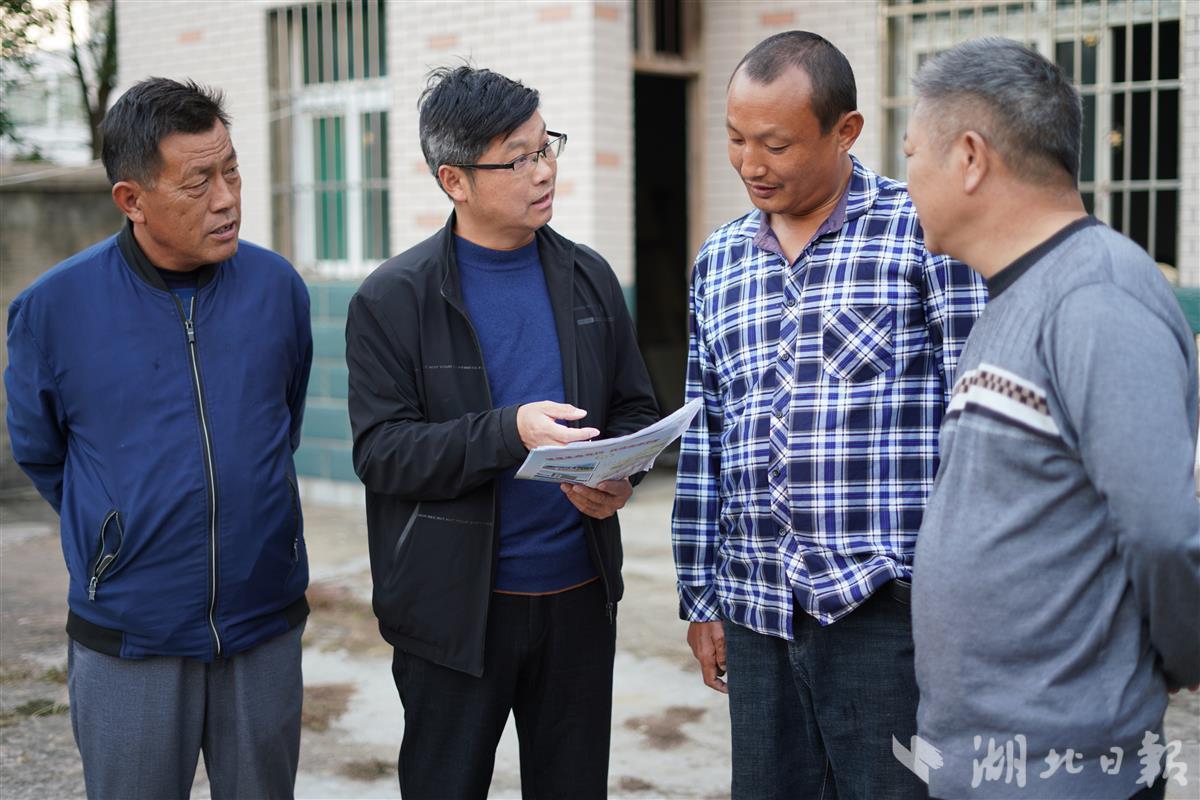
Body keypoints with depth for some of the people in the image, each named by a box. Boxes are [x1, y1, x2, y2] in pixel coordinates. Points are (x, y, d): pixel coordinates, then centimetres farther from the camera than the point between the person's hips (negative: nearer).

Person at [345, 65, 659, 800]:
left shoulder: (589, 278, 4)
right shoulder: (393, 299, -8)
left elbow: (635, 407, 12)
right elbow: (382, 452, -13)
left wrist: (619, 476, -11)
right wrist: (510, 431, -27)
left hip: (580, 596, 4)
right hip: (455, 607, -3)